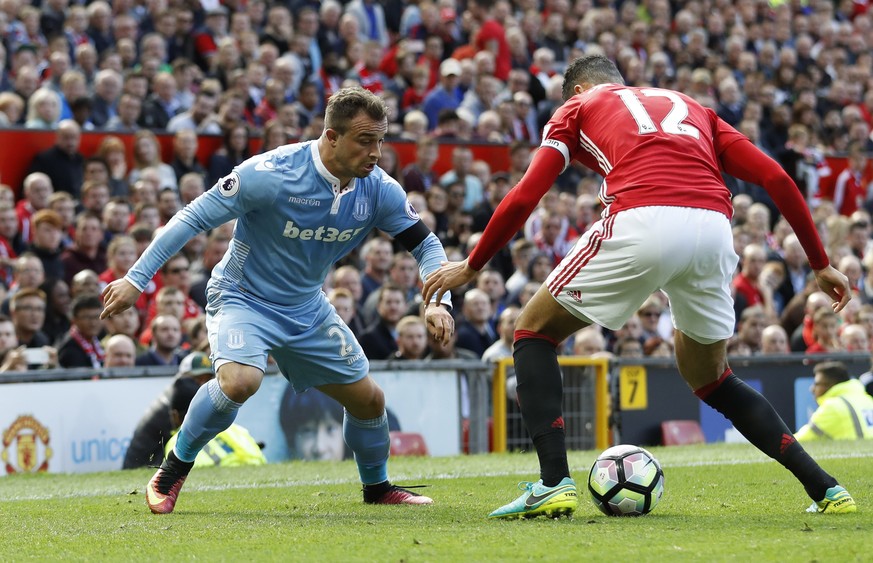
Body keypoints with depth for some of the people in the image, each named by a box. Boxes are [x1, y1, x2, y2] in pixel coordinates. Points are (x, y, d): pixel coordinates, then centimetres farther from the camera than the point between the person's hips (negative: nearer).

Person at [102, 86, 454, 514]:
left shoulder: (379, 190, -12)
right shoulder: (271, 174, -27)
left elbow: (425, 243, 1)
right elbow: (194, 218, -20)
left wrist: (438, 302, -18)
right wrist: (135, 279, -21)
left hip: (307, 308, 6)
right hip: (243, 298, -6)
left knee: (368, 398, 9)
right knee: (240, 380, -33)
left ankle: (377, 486, 37)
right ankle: (175, 467, -10)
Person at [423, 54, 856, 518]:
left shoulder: (579, 106, 25)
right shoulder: (690, 106, 34)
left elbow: (524, 197, 13)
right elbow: (775, 177, 22)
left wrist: (471, 266, 26)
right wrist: (820, 264, 27)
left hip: (640, 223, -4)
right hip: (714, 229, 5)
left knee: (534, 331, 17)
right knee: (709, 378, 27)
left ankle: (554, 484, 1)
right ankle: (825, 488, 16)